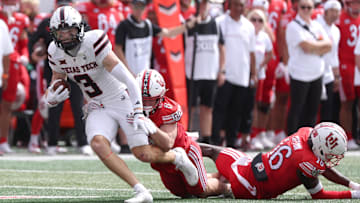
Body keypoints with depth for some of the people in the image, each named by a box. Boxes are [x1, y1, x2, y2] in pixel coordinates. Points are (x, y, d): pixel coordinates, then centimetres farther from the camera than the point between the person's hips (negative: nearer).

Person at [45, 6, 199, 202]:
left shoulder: (94, 43, -25)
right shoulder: (56, 53, -5)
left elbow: (127, 79, -27)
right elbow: (56, 82, 10)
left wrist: (138, 112, -32)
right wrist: (52, 97, -16)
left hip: (121, 100, -5)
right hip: (97, 108, 5)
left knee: (144, 154, -9)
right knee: (98, 144, -25)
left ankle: (177, 157, 27)